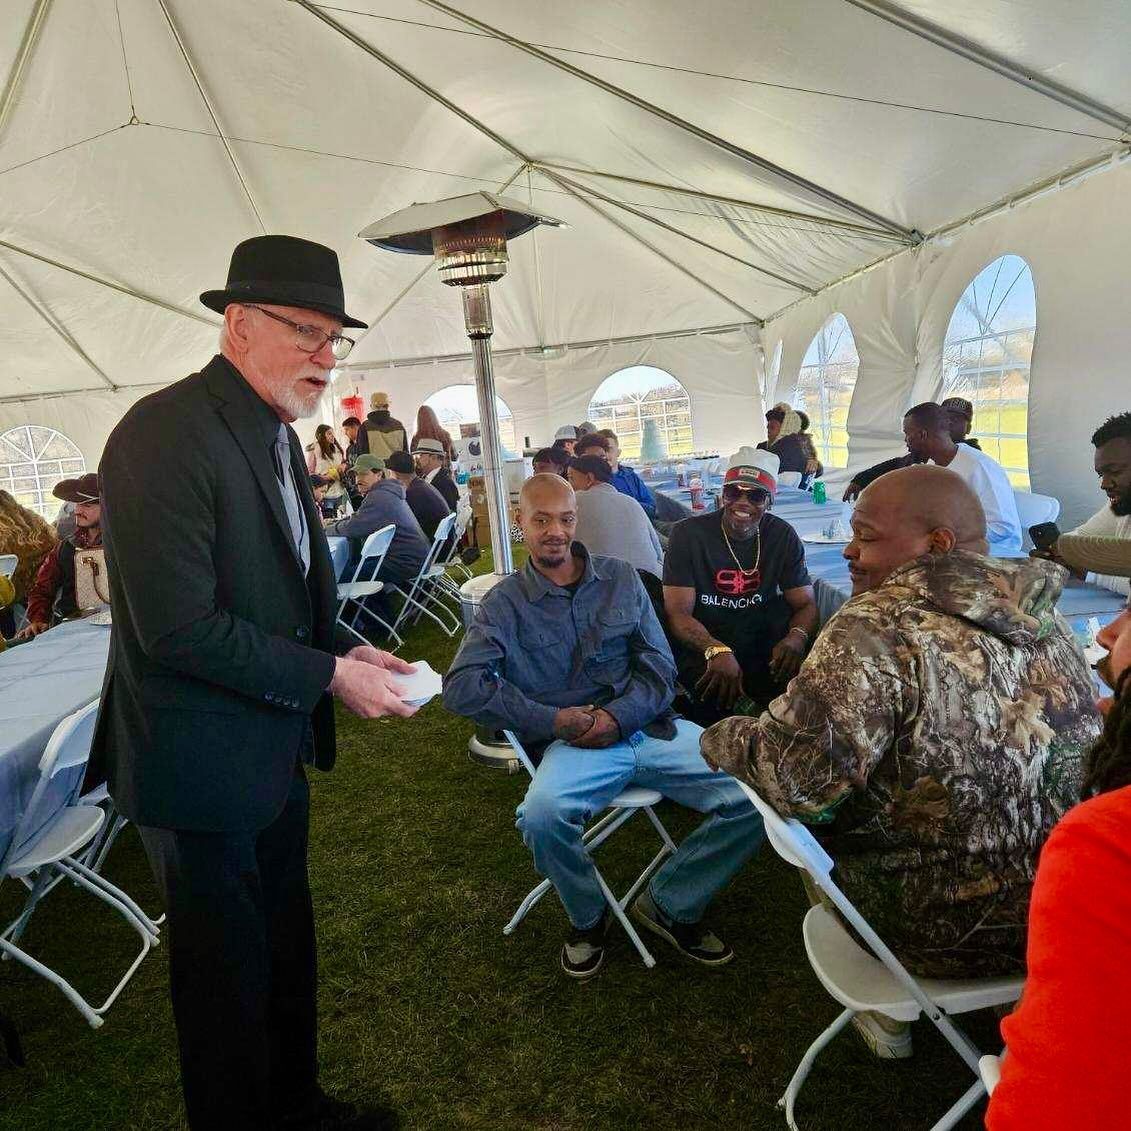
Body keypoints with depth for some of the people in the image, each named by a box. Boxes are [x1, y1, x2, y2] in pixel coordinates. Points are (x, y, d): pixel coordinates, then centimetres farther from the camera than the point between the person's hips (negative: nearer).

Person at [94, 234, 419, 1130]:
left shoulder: (274, 435, 8)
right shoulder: (166, 433, -22)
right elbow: (178, 628, -26)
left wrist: (346, 655, 0)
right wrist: (327, 676, -20)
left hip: (276, 752, 9)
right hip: (202, 762, -9)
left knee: (288, 948, 24)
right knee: (228, 973, 13)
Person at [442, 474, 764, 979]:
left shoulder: (620, 577, 11)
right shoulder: (505, 602, 3)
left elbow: (659, 666, 7)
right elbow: (461, 686, -10)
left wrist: (618, 718, -12)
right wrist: (556, 720, -14)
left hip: (645, 724, 3)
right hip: (571, 742, -2)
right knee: (541, 816, -35)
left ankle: (670, 903, 8)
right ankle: (587, 917, 1)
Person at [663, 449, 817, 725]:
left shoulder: (783, 536, 0)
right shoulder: (688, 534, -10)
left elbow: (806, 603, 1)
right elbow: (678, 613, -15)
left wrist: (796, 637, -24)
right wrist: (717, 651, -36)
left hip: (763, 645, 4)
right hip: (701, 646, -3)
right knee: (718, 694, -33)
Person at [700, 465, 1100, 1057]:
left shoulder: (874, 627, -24)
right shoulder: (1045, 618, 0)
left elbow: (797, 778, -32)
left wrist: (721, 739, -12)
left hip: (941, 932, -6)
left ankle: (886, 1008, 28)